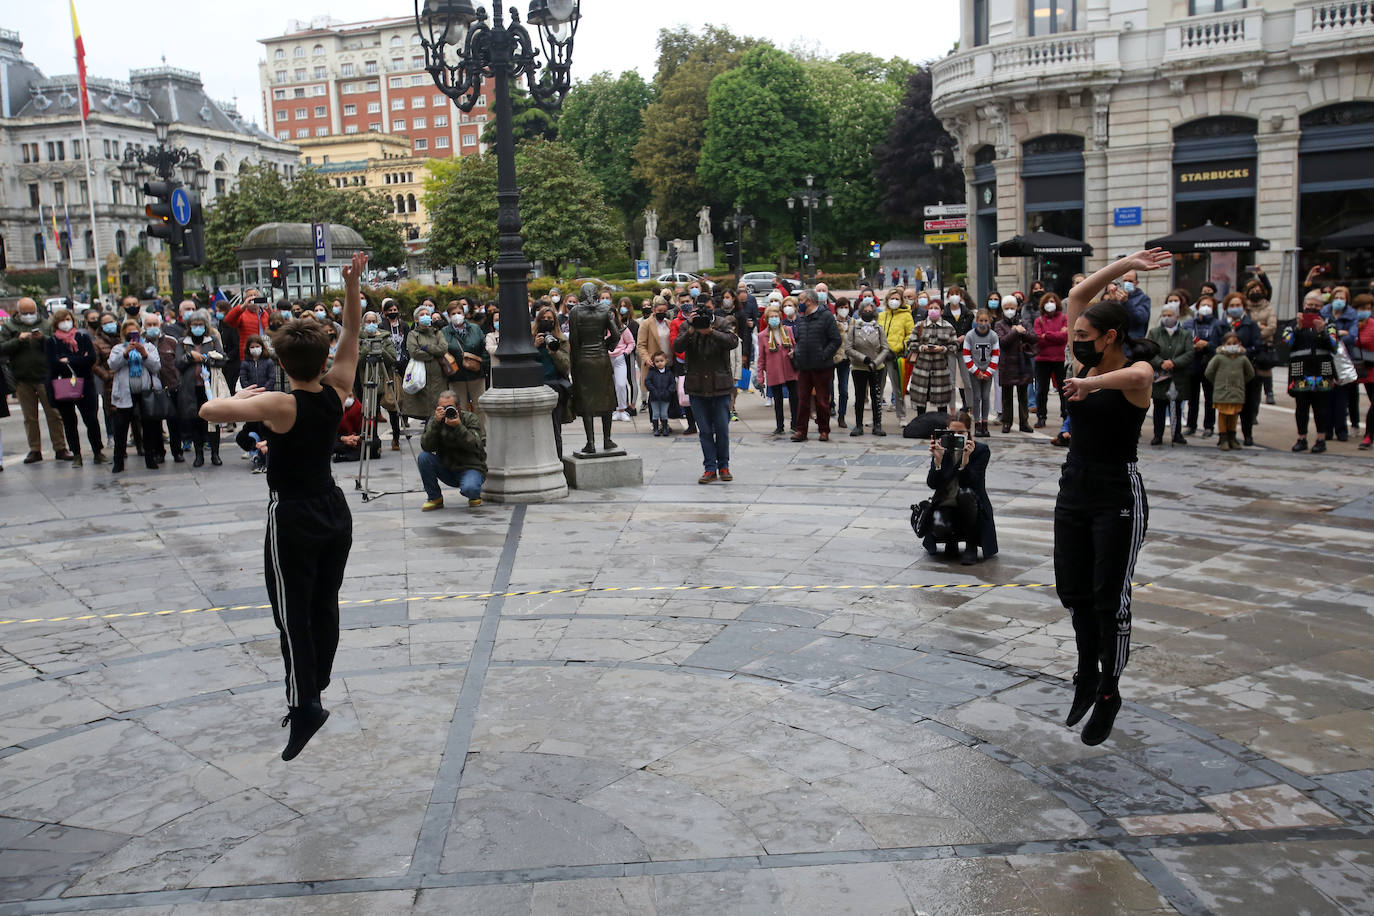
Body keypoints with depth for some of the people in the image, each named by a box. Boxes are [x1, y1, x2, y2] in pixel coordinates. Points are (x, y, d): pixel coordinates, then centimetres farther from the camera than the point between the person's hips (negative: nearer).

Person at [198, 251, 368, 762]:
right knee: (325, 604, 16)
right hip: (334, 511, 6)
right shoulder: (337, 393, -5)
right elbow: (353, 331, 4)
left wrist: (239, 398, -1)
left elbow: (207, 411, -20)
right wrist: (352, 283, 0)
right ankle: (316, 688, 29)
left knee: (293, 615, -4)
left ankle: (305, 707, -10)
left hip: (293, 519, -6)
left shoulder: (280, 406, -20)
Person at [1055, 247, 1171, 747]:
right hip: (1074, 490, 7)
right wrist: (1125, 265, 5)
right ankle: (1087, 677, 34)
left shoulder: (1136, 371, -14)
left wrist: (1091, 384, -34)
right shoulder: (1089, 362, 5)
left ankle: (1109, 693, 19)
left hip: (1118, 498, -7)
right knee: (1074, 591, 14)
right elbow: (1076, 296, 7)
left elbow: (1138, 375, -42)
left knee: (1110, 599, 2)